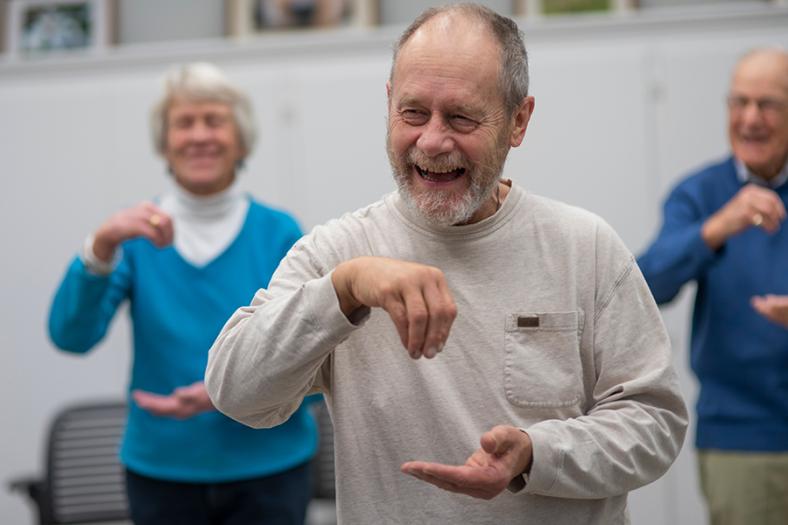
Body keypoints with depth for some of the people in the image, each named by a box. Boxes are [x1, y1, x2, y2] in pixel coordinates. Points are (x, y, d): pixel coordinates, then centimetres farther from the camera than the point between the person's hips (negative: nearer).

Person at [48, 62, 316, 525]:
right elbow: (71, 335, -12)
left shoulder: (280, 235, -3)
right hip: (161, 469, 1)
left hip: (268, 471, -1)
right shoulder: (139, 236, 0)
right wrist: (101, 248, -28)